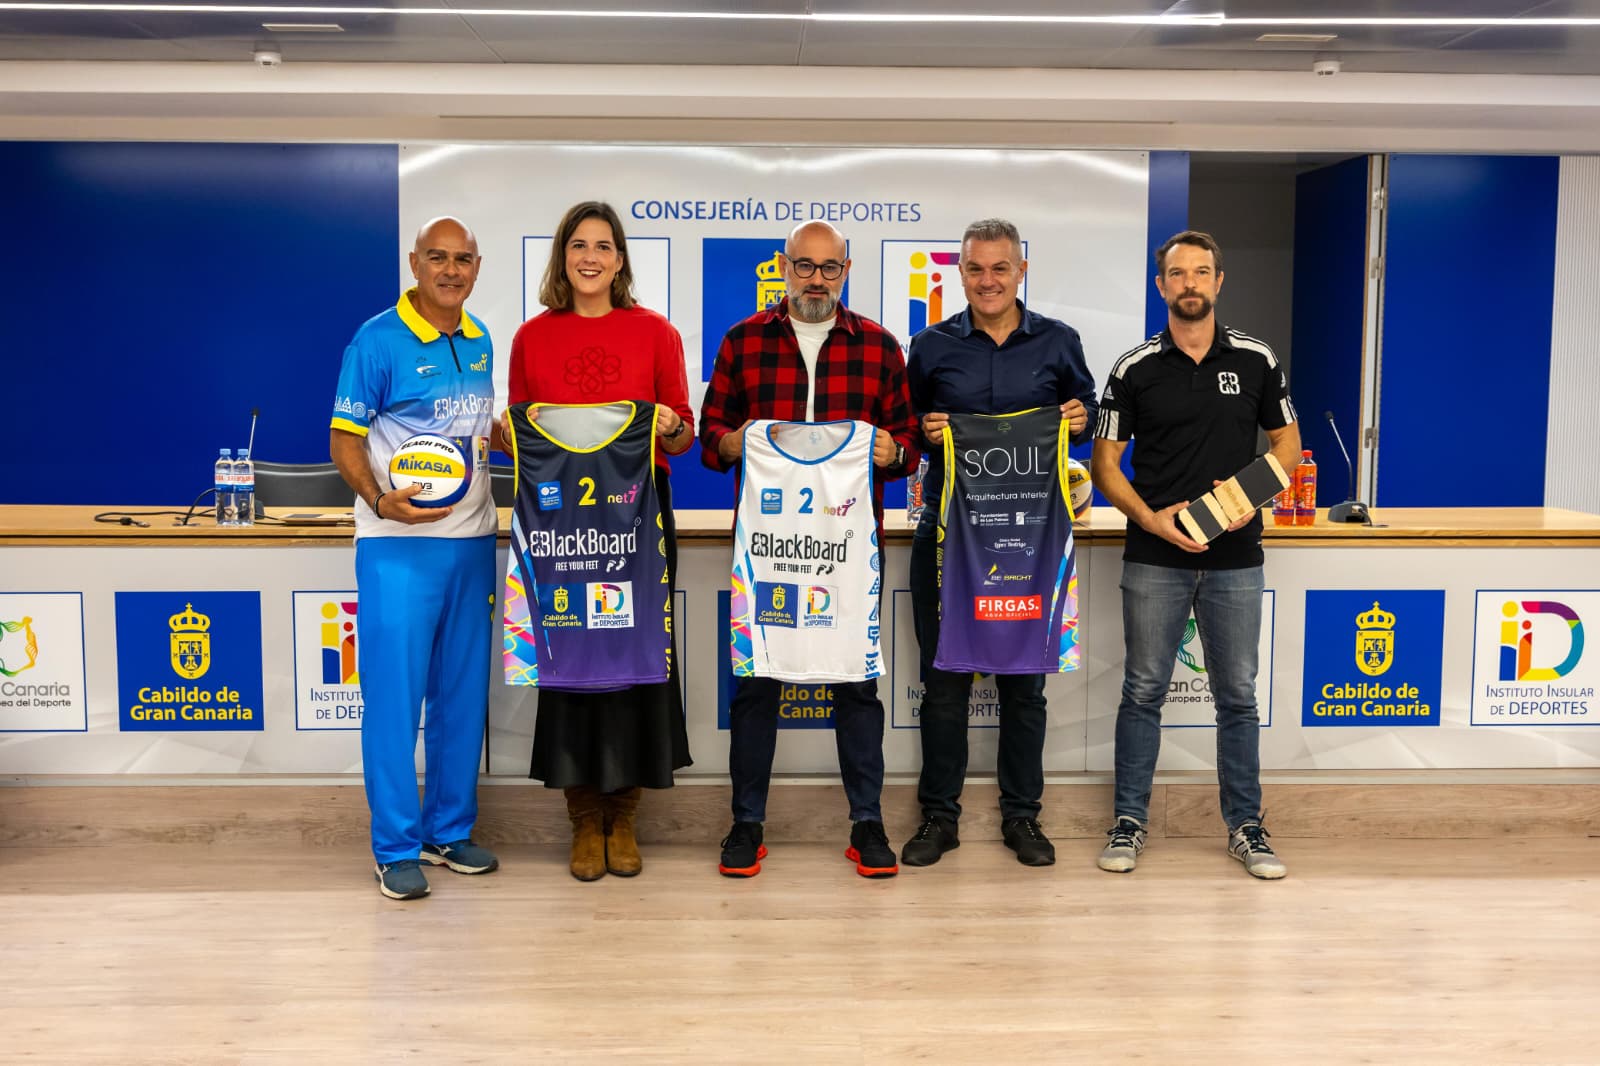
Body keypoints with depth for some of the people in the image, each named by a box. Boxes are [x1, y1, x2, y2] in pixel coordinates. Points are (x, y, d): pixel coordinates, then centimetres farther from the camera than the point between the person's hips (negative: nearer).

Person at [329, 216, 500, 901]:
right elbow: (343, 441, -8)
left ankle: (450, 831, 24)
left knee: (462, 695, 11)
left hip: (472, 541, 6)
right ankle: (396, 848, 8)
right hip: (399, 544, -6)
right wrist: (380, 501, -24)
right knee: (394, 696, -3)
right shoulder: (378, 341, -8)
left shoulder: (481, 342, 11)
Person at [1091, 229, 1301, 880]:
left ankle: (1245, 827, 19)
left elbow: (1286, 442, 11)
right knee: (1143, 692, 5)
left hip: (1235, 559, 1)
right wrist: (1150, 518, -14)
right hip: (1154, 558, -1)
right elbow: (1105, 464, 1)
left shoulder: (1256, 361, 4)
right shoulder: (1134, 369, 0)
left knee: (1237, 697, 7)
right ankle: (1129, 822, 16)